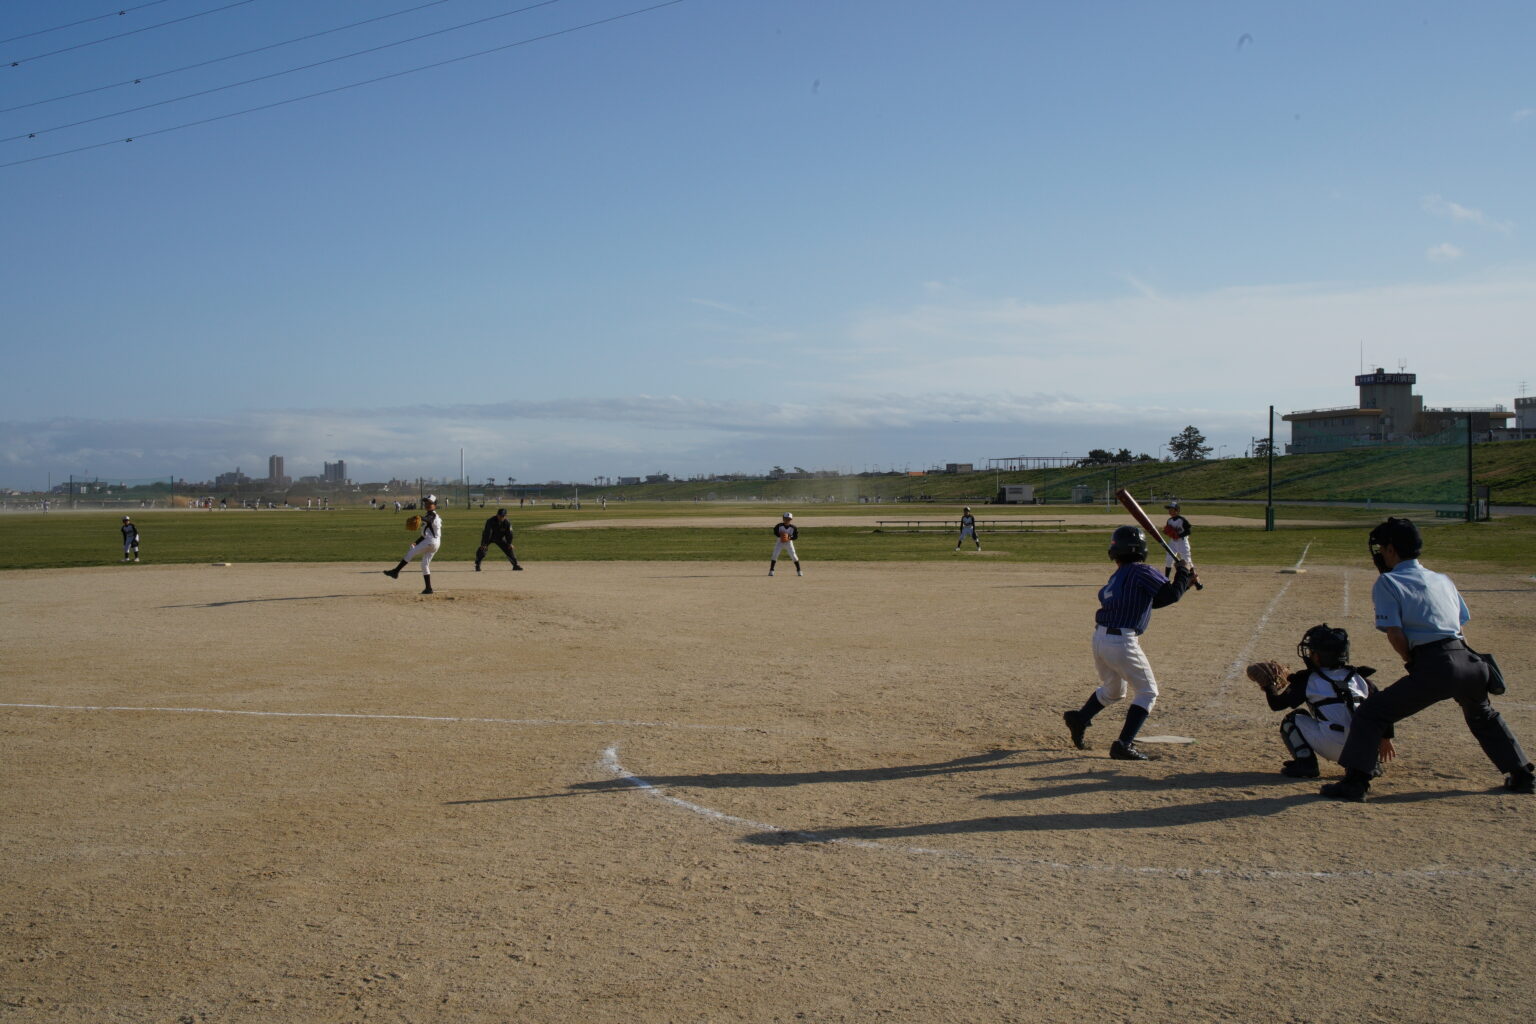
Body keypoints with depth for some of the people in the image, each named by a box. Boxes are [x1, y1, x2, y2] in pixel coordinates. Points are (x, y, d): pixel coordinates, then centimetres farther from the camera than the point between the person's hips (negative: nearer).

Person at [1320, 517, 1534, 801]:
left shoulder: (1387, 582, 3)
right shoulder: (1443, 580, 22)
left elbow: (1395, 634, -6)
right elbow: (1462, 623, 20)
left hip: (1433, 668, -7)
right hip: (1469, 660, 7)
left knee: (1370, 714, -1)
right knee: (1484, 718, 34)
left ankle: (1356, 781, -11)